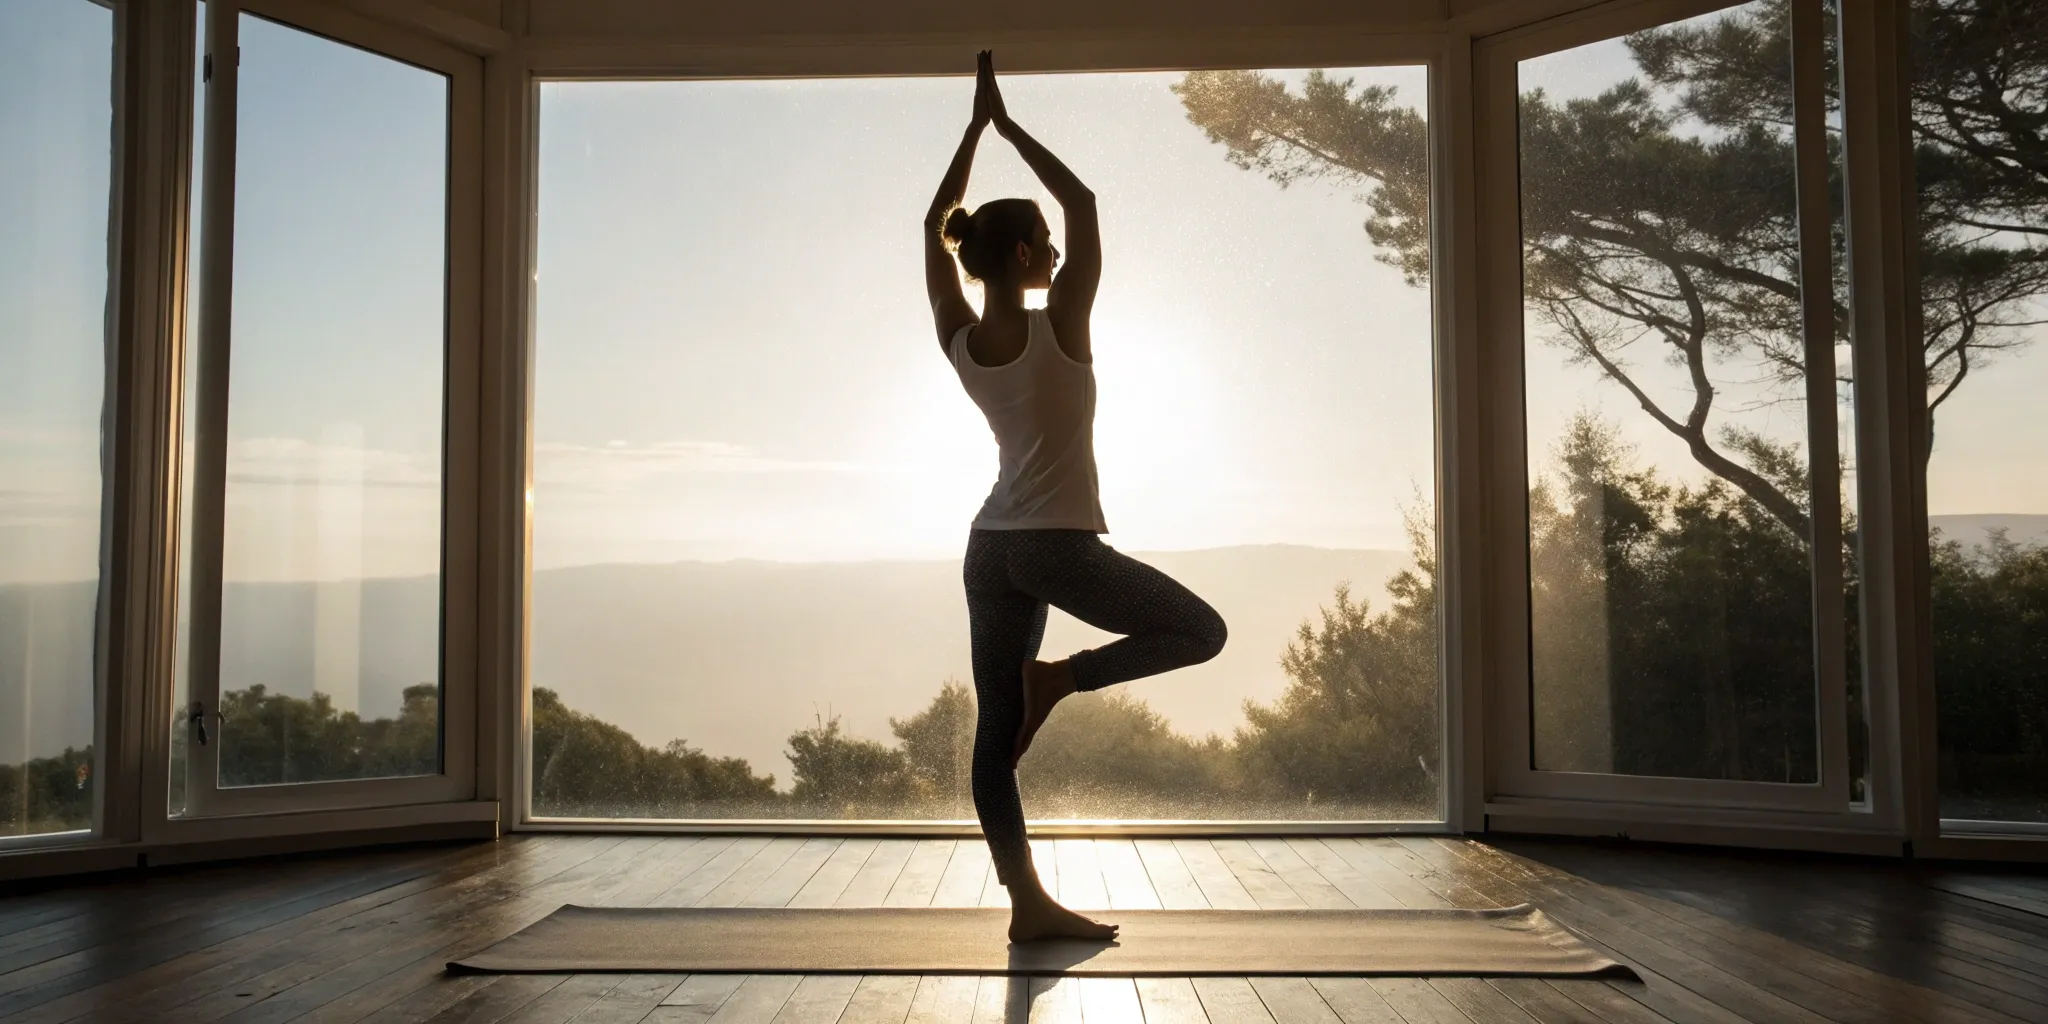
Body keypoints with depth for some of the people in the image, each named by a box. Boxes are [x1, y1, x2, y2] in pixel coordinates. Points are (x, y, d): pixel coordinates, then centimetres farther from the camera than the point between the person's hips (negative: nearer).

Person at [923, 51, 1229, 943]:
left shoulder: (957, 339, 1)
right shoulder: (1061, 325, -12)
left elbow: (935, 224, 13)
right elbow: (1083, 201, -4)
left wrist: (976, 125, 16)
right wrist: (1008, 125, 1)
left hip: (989, 548, 7)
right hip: (1060, 544, -6)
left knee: (996, 732, 7)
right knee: (1200, 630, 9)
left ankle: (1030, 904, 10)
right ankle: (1058, 677, -1)